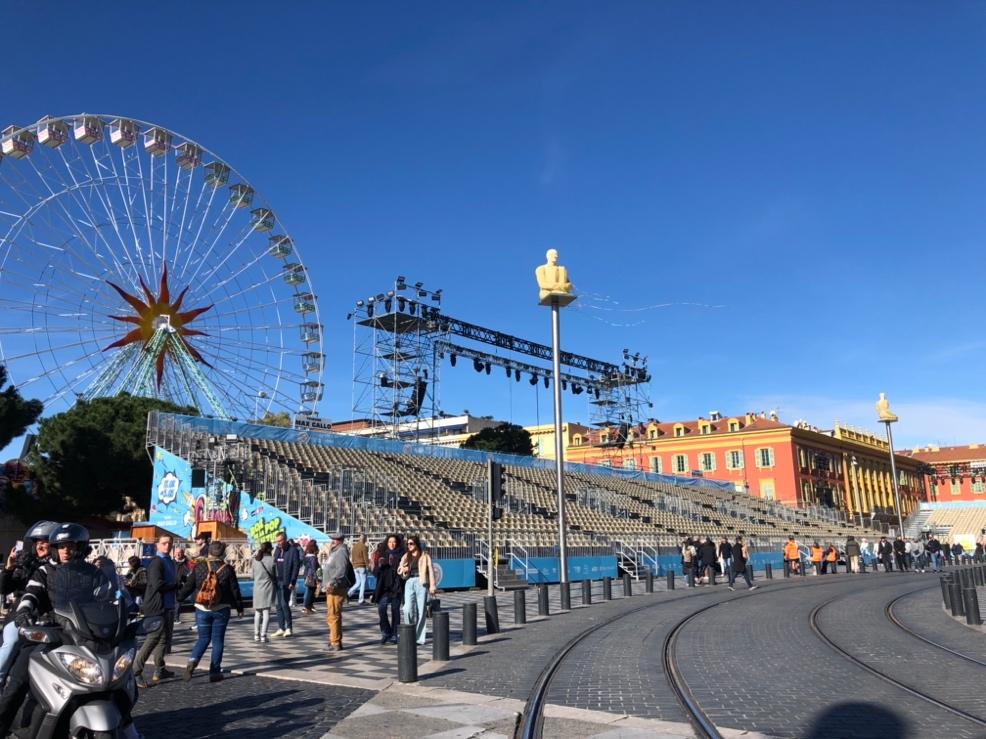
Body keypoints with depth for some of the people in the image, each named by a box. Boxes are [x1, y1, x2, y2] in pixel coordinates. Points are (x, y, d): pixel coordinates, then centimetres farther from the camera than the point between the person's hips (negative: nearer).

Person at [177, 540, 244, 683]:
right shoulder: (227, 569, -6)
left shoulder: (199, 567, -3)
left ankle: (192, 661, -9)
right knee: (218, 640, 7)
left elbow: (189, 586, 1)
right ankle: (214, 672, 8)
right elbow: (235, 590, -1)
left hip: (202, 609, 1)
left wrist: (178, 598, 18)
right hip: (221, 610, -1)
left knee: (203, 638, 15)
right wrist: (239, 608, 11)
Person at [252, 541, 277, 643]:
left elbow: (253, 575, 10)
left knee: (258, 612, 16)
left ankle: (256, 635, 19)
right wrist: (275, 582, 13)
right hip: (268, 588, -4)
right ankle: (263, 635, -6)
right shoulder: (271, 560, -10)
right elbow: (275, 575, -5)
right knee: (266, 612, -1)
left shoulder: (255, 560, 3)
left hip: (257, 588, 4)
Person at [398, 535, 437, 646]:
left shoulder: (425, 556, 4)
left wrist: (432, 586, -10)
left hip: (421, 583, -3)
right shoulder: (406, 556, 16)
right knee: (408, 609, -11)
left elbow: (431, 570, -1)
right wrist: (403, 569, -6)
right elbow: (399, 570, 18)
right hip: (409, 583, 3)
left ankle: (419, 637, 7)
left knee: (421, 611, -2)